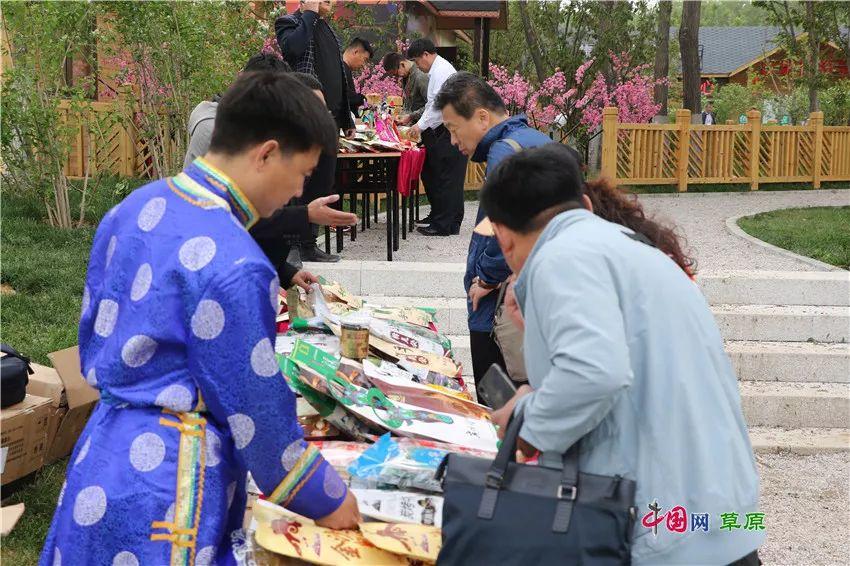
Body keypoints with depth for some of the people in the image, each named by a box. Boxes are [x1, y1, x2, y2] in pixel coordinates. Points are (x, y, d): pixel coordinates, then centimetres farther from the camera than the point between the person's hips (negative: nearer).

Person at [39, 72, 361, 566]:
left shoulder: (135, 207, 2)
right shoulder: (233, 265, -24)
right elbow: (258, 409, -16)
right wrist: (326, 499, -2)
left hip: (101, 453, 9)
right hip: (162, 493, -9)